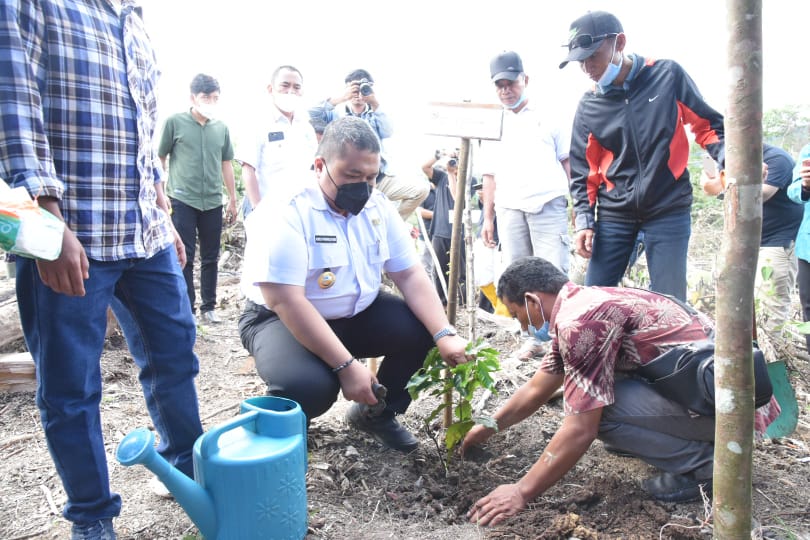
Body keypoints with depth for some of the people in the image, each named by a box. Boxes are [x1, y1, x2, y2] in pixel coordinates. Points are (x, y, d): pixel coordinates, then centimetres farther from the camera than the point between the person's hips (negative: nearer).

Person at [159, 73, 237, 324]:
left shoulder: (221, 127, 9)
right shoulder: (175, 122, -1)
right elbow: (160, 159, 5)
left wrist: (232, 199, 14)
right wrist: (160, 193, 1)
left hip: (213, 202, 3)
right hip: (182, 200, -3)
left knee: (210, 257, 10)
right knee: (184, 258, 0)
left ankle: (208, 306, 21)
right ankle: (186, 308, 9)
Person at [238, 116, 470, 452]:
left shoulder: (378, 207, -4)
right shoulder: (284, 212, -24)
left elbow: (410, 275, -4)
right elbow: (286, 302, -30)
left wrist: (444, 335, -18)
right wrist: (347, 366, -33)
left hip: (357, 314, 6)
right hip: (281, 319, -6)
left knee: (422, 329, -11)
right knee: (310, 386, -34)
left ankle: (375, 414, 14)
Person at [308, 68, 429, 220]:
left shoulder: (376, 115, 20)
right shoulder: (336, 113, 13)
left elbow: (388, 132, -1)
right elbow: (310, 117, -5)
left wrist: (375, 104, -11)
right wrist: (338, 98, -9)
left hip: (380, 179, 4)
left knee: (421, 187, -15)